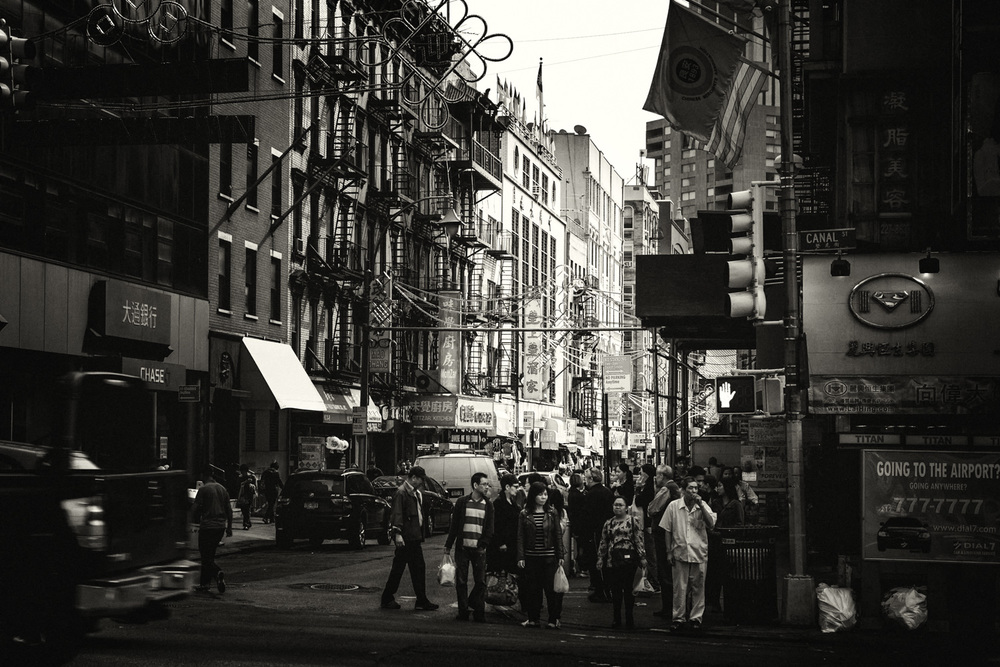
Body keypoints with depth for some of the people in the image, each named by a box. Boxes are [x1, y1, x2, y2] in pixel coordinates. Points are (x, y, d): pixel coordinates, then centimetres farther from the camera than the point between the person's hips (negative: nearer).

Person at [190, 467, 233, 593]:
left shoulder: (203, 489, -9)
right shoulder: (222, 489, 10)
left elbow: (195, 508, -11)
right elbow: (229, 509, 12)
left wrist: (194, 521, 8)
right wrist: (229, 527, 17)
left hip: (207, 526, -6)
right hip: (220, 526, 6)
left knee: (206, 556, -2)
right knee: (210, 555, 16)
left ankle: (218, 573, -26)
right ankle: (205, 583, 20)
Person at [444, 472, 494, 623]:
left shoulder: (488, 505, 6)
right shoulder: (462, 502, 3)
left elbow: (490, 528, 5)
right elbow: (454, 525, 6)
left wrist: (484, 545, -7)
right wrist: (448, 545, 5)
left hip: (479, 549, 1)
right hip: (462, 548, -1)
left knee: (481, 581, -2)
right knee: (461, 581, 1)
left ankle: (479, 613, 10)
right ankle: (463, 612, 10)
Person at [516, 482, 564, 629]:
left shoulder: (552, 513, 4)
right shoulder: (524, 514, 2)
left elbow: (558, 535, 6)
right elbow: (520, 537, 1)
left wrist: (560, 556, 2)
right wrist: (520, 557, -5)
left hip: (549, 557, 0)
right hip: (531, 557, 0)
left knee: (551, 588, -2)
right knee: (532, 589, 5)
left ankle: (554, 619, 6)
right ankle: (533, 618, 15)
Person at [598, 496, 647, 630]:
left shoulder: (632, 521, 2)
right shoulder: (608, 523, 13)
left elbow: (639, 540, -1)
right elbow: (603, 542, 15)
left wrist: (642, 557, -6)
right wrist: (600, 558, 10)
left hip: (628, 558, -4)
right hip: (612, 559, 4)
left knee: (628, 589, -3)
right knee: (615, 590, 5)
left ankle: (629, 619, 5)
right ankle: (617, 618, 13)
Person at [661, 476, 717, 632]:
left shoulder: (703, 506, 4)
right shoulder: (673, 506, 1)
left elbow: (711, 524, -10)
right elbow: (668, 530, 5)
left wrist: (701, 506, -15)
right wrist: (669, 552, 2)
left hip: (699, 553, 1)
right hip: (680, 552, -1)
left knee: (698, 587, 4)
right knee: (679, 588, 2)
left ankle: (696, 617, 13)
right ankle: (678, 618, 11)